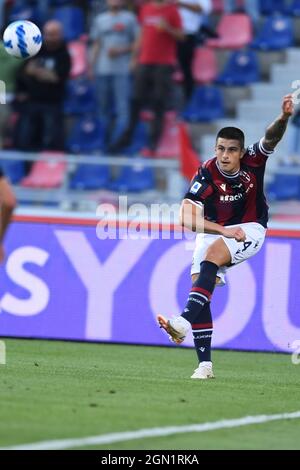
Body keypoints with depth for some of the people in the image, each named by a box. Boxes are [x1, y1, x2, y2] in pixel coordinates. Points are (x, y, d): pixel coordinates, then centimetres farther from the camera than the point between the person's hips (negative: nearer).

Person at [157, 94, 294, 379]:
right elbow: (186, 218, -28)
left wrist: (284, 118, -57)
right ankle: (205, 364, -9)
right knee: (199, 283, -12)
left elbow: (271, 138, -35)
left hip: (249, 229, -2)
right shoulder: (206, 174, -20)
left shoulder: (252, 161, -16)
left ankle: (185, 321, -44)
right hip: (212, 233, 2)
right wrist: (224, 230, -37)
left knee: (212, 255, -31)